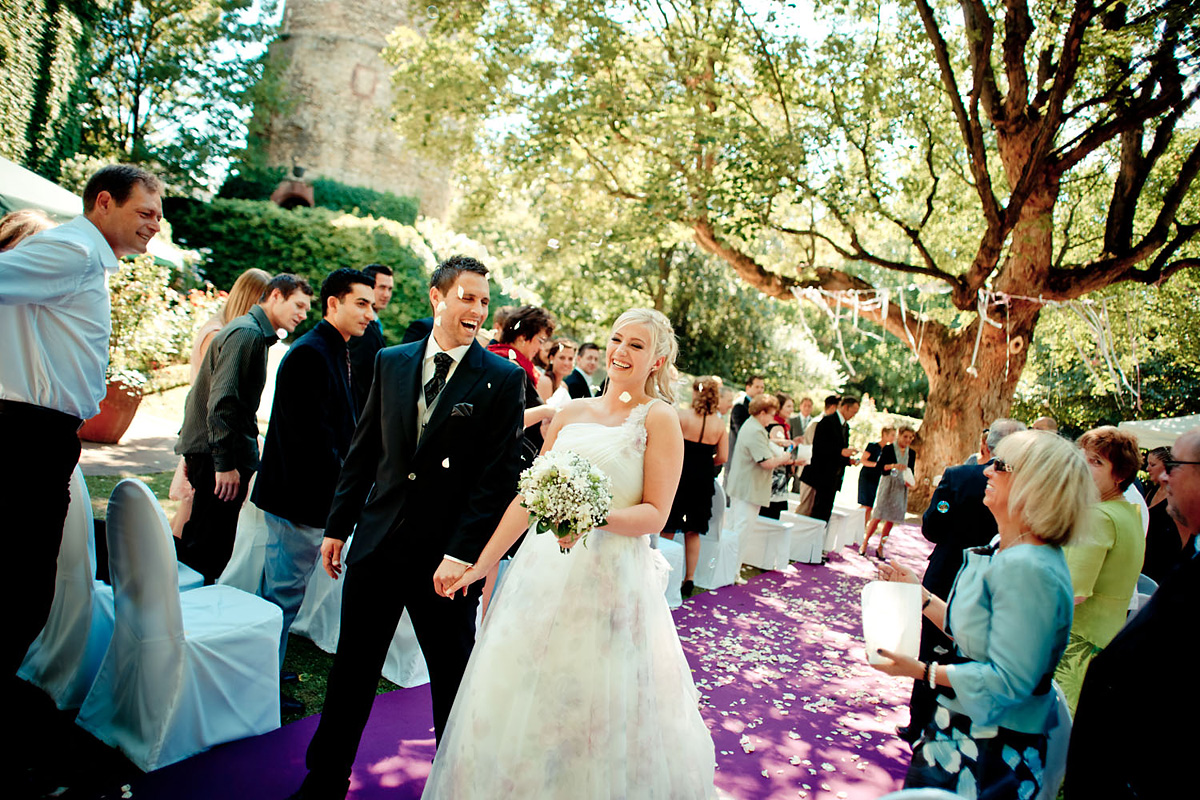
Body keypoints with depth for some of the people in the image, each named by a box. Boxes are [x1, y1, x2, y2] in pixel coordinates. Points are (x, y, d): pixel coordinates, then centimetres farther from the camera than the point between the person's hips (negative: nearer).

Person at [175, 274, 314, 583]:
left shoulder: (256, 334, 17)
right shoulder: (246, 332, -15)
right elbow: (221, 401, -22)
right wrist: (225, 463, -22)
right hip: (214, 454, -10)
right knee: (206, 546, -1)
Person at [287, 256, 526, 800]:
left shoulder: (503, 379, -7)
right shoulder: (391, 362, 5)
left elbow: (500, 476, -11)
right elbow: (363, 450, 10)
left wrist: (461, 554, -16)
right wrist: (338, 525, 10)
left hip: (447, 556, -3)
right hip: (377, 544, 4)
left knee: (453, 678, 14)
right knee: (351, 671, 17)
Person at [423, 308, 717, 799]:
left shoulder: (659, 418, -3)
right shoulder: (572, 412, 10)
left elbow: (655, 514, -8)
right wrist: (482, 562, 12)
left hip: (612, 577, -5)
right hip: (545, 570, 5)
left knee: (599, 713, 5)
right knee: (523, 702, 14)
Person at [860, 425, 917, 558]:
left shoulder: (912, 453, 9)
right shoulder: (888, 449, -4)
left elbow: (911, 471, 13)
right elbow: (880, 466, -9)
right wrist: (893, 466, -24)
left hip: (901, 488, 4)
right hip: (887, 485, -4)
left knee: (891, 519, 4)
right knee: (878, 516, -7)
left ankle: (880, 548, 14)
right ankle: (865, 544, 5)